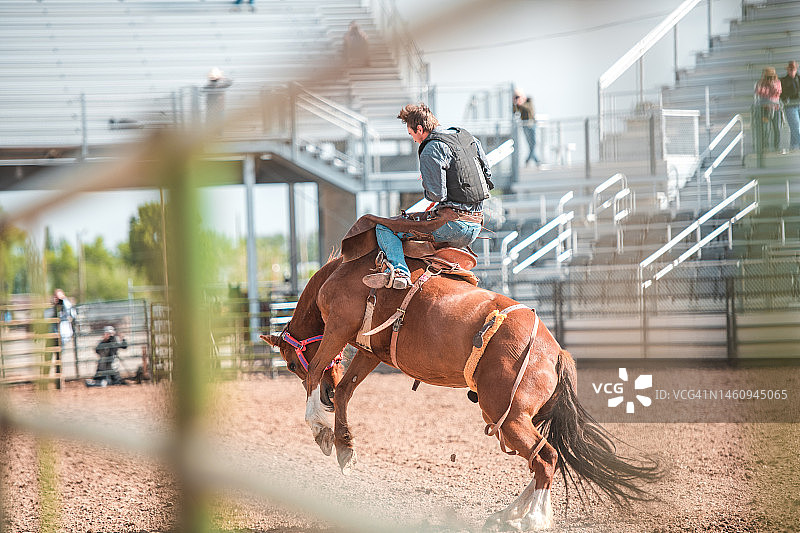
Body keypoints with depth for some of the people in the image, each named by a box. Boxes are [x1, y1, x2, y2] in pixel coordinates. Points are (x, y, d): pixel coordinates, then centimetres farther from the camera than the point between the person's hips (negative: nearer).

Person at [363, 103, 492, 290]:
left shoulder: (431, 151, -11)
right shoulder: (470, 139, 14)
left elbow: (437, 195, -18)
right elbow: (488, 178, 18)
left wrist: (427, 189, 4)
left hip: (455, 225, -8)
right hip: (475, 228, 8)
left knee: (384, 229, -10)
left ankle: (398, 271, -32)